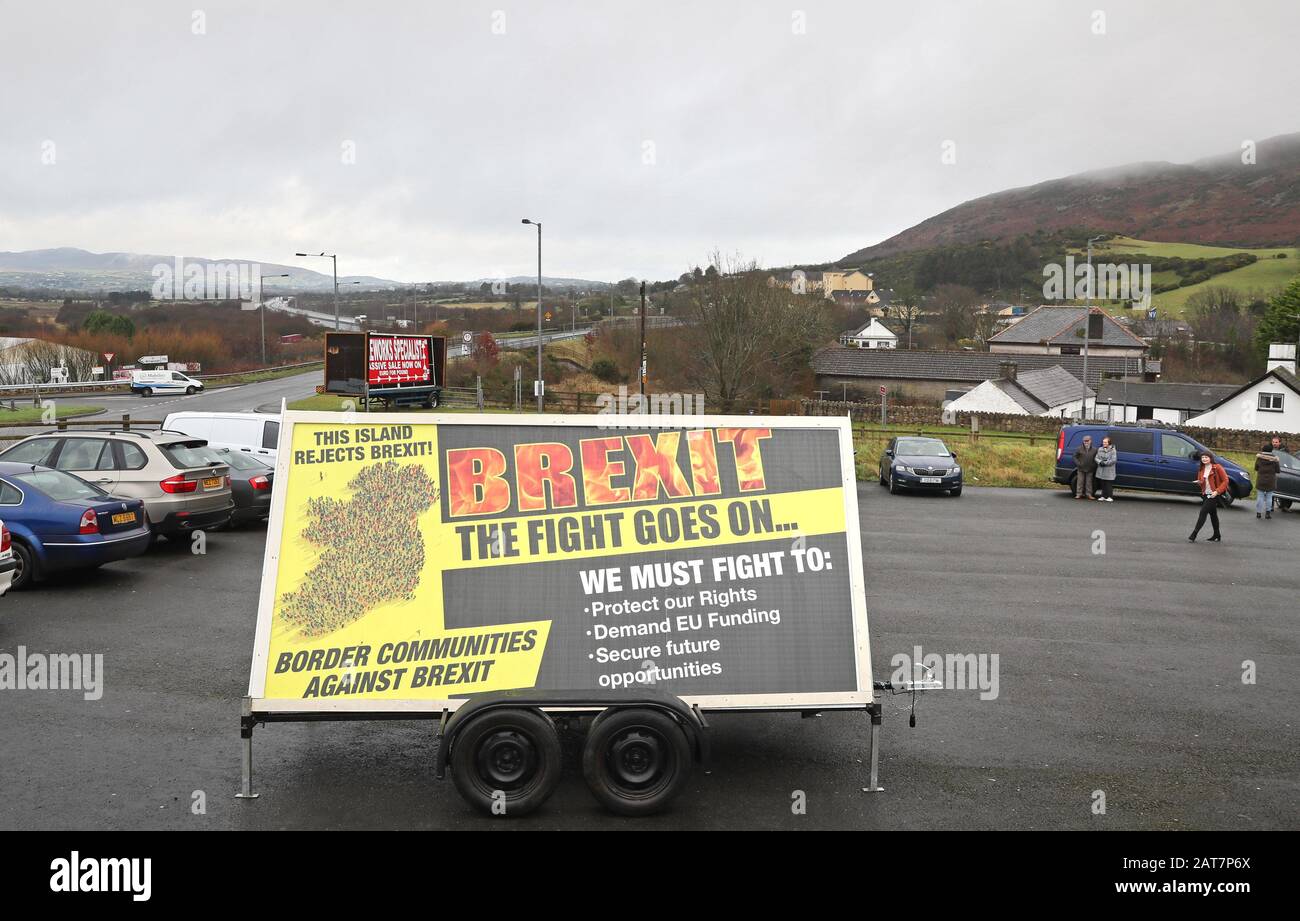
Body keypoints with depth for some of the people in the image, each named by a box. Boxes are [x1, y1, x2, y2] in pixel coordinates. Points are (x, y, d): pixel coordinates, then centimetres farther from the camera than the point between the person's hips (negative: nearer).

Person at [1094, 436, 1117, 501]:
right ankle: (1103, 496, 16)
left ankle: (1110, 497, 0)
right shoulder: (1100, 449, 11)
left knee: (1109, 484, -4)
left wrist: (1105, 463, -17)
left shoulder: (1112, 450, -4)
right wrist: (1100, 462, -12)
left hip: (1109, 471, -5)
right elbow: (1096, 458, 8)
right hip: (1101, 471, 5)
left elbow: (1114, 460, -11)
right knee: (1102, 484, 9)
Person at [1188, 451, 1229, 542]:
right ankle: (1217, 535, 25)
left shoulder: (1217, 467, -10)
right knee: (1213, 514, 15)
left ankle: (1194, 534, -15)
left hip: (1213, 495, -7)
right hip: (1205, 494, 7)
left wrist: (1217, 491, -19)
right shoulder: (1202, 469, 10)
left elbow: (1225, 480, -11)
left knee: (1203, 512, -13)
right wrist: (1199, 482, -5)